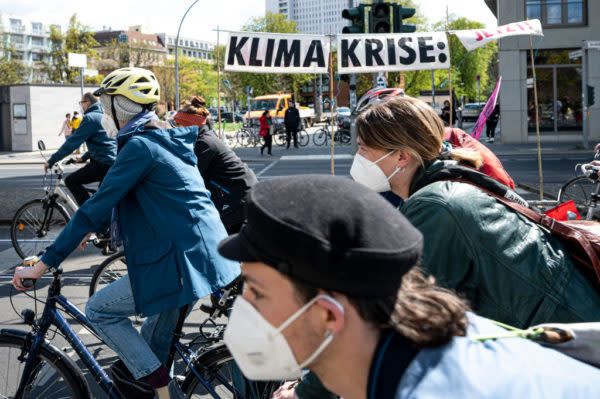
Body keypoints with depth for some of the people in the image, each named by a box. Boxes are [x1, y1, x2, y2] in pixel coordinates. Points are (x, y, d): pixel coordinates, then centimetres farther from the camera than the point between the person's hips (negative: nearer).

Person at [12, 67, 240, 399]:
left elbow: (97, 207, -16)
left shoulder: (140, 146, -13)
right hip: (210, 254, 9)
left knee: (99, 310, 4)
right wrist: (89, 228, 33)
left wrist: (44, 263, -13)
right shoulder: (169, 140, 16)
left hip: (184, 261, -9)